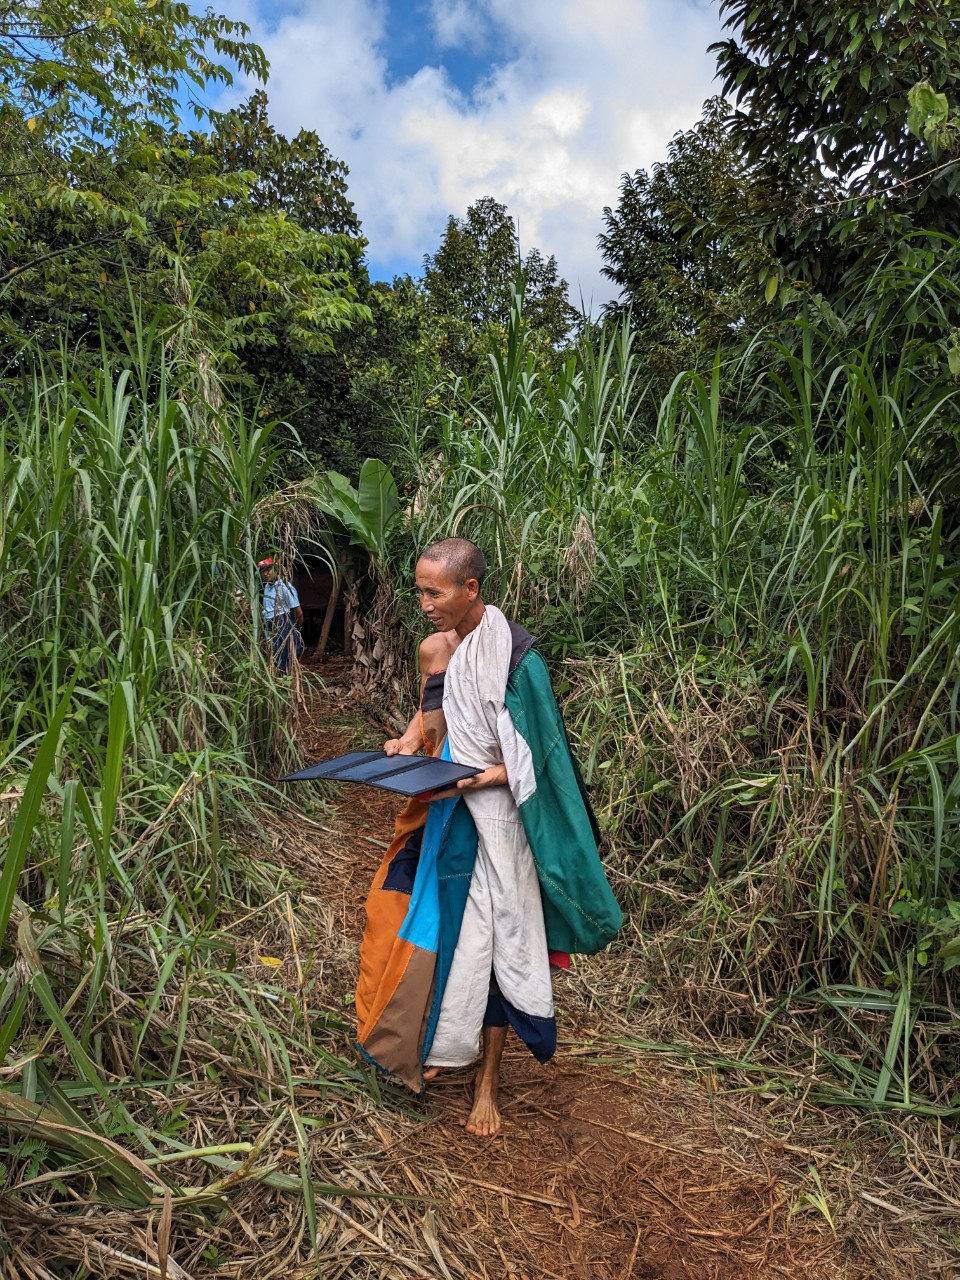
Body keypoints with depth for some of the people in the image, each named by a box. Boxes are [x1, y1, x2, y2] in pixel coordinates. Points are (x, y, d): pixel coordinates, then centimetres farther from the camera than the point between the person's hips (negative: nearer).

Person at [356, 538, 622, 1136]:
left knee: (493, 937, 4)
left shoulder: (514, 653, -17)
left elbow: (534, 756, -15)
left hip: (493, 814, -6)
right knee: (441, 925, 14)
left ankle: (490, 1077, 21)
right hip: (444, 813, 6)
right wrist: (408, 741, -2)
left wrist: (475, 780, -24)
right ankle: (439, 1042, 36)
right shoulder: (434, 648, 2)